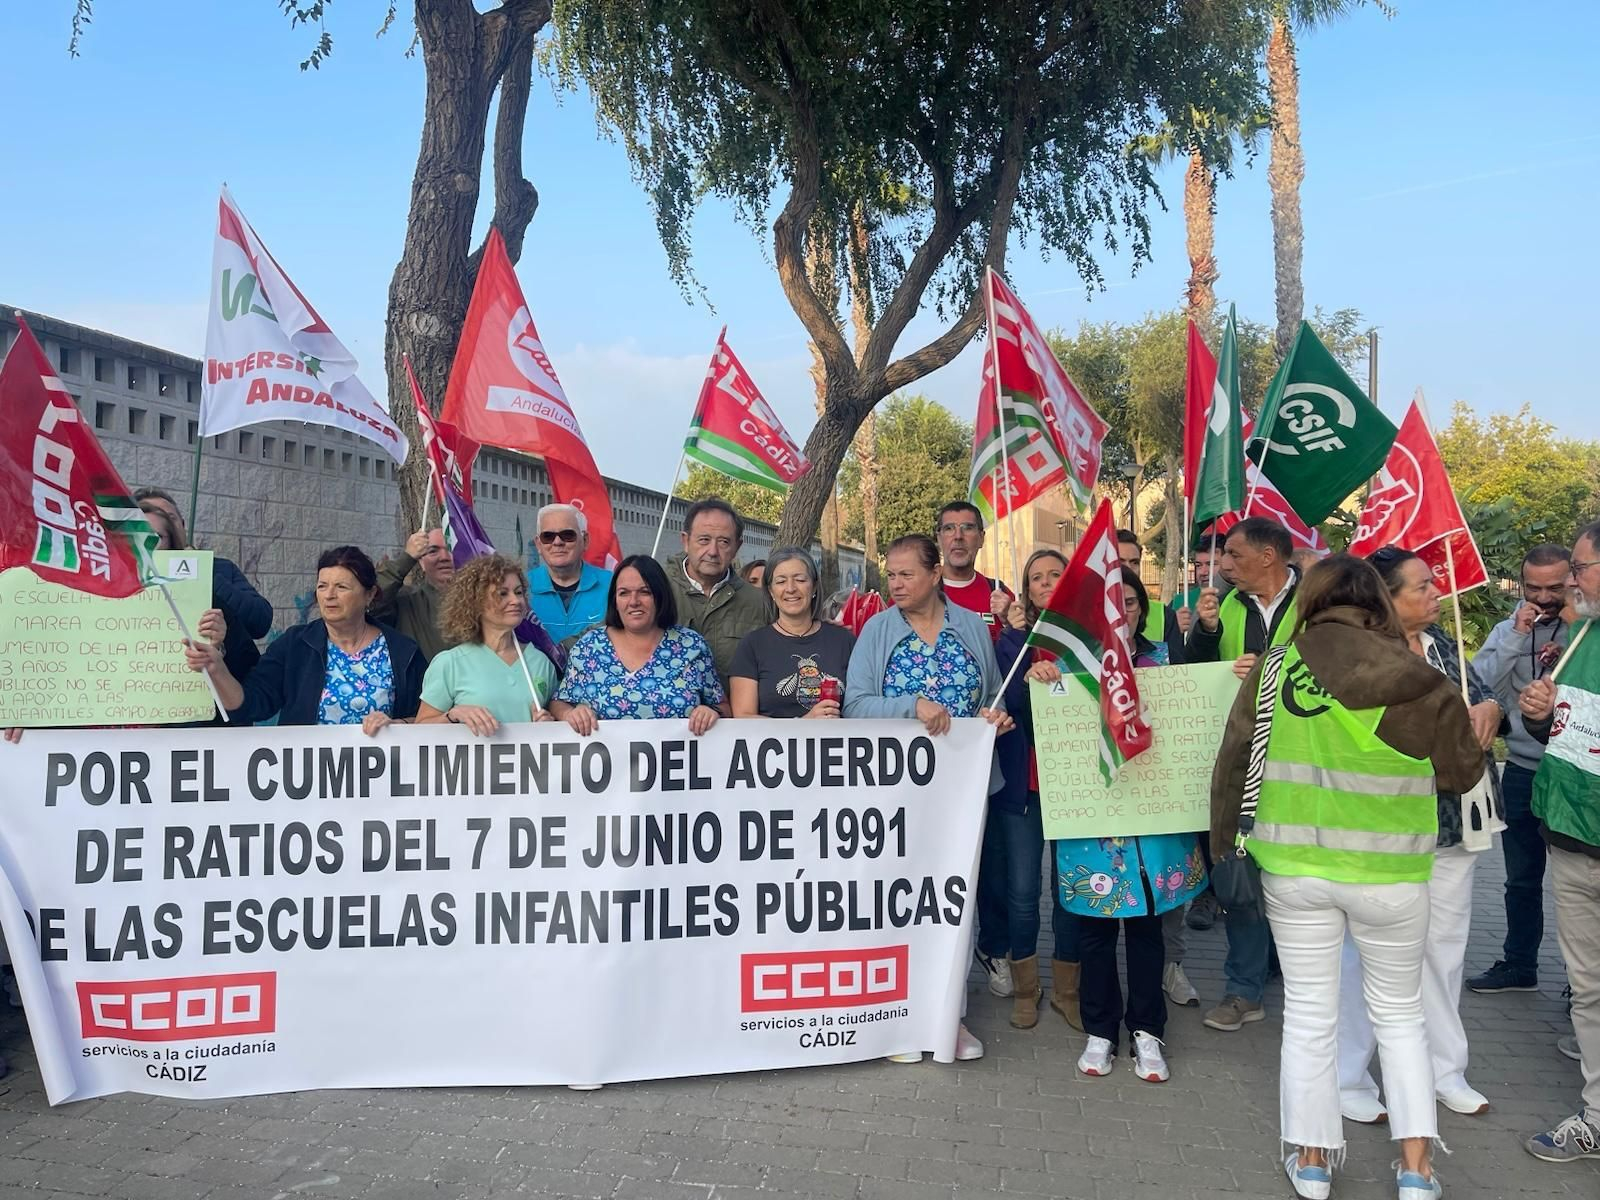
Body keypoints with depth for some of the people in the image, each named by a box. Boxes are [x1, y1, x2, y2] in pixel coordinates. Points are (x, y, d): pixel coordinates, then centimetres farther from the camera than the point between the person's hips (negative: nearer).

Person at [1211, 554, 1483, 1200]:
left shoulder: (1273, 669, -6)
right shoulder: (1418, 683, -10)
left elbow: (1233, 760, 1)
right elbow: (1463, 773, 4)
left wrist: (1224, 838, 15)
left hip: (1294, 867, 1)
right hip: (1389, 874, -1)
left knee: (1308, 1013, 14)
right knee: (1399, 1013, 20)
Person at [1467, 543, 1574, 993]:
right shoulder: (1507, 631, 2)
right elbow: (1479, 686, -11)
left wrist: (1568, 658, -26)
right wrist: (1516, 637, -17)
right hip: (1523, 770, 4)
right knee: (1522, 878, 17)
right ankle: (1519, 965, 31)